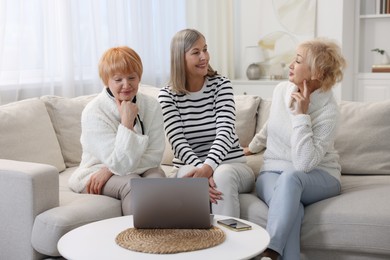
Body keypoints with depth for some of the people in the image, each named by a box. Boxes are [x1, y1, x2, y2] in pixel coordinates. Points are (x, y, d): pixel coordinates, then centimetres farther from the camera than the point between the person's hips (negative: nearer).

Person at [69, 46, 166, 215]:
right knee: (132, 184, -32)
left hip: (139, 169, 3)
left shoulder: (152, 106, -6)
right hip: (95, 172, -3)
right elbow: (121, 164, -23)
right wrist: (127, 121, -28)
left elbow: (155, 156, -12)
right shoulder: (93, 112, -18)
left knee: (156, 176, -28)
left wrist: (110, 170, -20)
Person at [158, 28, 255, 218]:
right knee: (190, 175, -34)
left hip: (231, 164, 0)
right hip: (191, 166, 0)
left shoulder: (221, 85, -1)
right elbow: (178, 141, -13)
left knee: (223, 174, -34)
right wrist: (200, 169, -34)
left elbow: (225, 131, -16)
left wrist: (208, 167, -35)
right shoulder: (167, 95, -1)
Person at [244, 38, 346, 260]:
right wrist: (253, 147, 38)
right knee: (291, 208, -33)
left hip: (318, 177, -3)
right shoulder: (282, 90, -2)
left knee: (289, 176, -39)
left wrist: (301, 115, -27)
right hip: (273, 172, 4)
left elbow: (305, 163, -28)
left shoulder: (328, 111, -18)